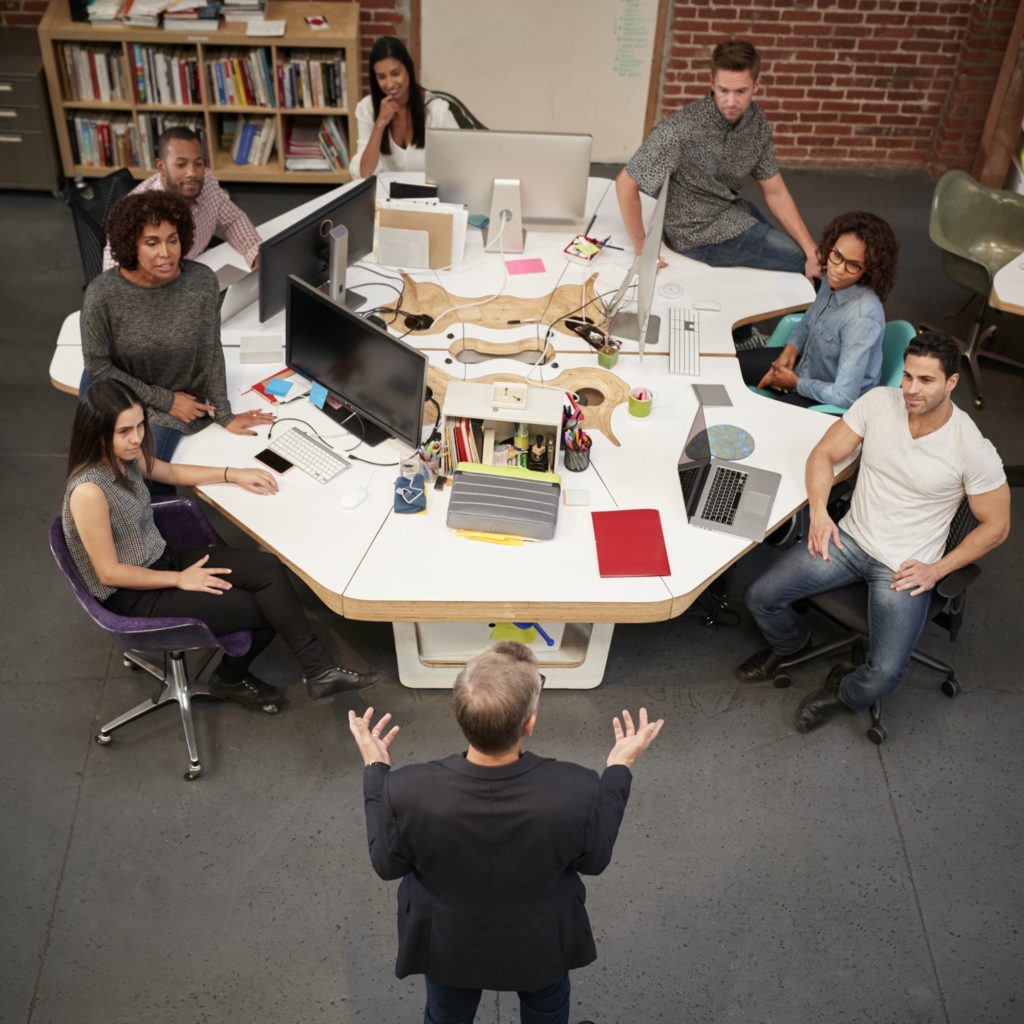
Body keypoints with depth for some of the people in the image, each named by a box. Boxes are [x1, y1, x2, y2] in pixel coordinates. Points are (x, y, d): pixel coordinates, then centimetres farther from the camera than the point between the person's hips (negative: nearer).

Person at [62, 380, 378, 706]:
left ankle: (319, 669, -2)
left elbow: (172, 473, 19)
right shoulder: (88, 491, -29)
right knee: (264, 609, -8)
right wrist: (180, 580, -15)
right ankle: (232, 678, 22)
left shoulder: (126, 457, -3)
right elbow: (109, 572, -22)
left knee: (268, 569, -13)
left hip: (163, 559, 8)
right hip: (134, 597, -8)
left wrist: (233, 474, 14)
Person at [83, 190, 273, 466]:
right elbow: (98, 366, -14)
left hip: (176, 398, 0)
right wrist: (165, 400, -13)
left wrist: (224, 415, -4)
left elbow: (210, 353, -7)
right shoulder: (103, 294, -23)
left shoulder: (202, 282, -19)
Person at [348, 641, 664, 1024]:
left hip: (448, 945, 1)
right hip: (542, 945, 0)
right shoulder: (576, 791, -37)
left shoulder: (408, 791, -36)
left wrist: (375, 769, -6)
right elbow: (594, 860, -15)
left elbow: (387, 864, -15)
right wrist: (620, 768, -6)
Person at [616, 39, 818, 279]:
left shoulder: (757, 121, -8)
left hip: (732, 211, 7)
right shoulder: (681, 130, -30)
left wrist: (811, 250, -10)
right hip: (700, 233, -7)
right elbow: (626, 184, -24)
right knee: (799, 259, -3)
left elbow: (775, 192, -2)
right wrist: (642, 251, -20)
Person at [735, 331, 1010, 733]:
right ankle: (791, 643, 28)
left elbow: (996, 526, -6)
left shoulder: (973, 450, -18)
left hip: (906, 567, -3)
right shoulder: (878, 402, -10)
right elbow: (825, 454, 2)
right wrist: (819, 511, -13)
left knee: (884, 675, -22)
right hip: (849, 538, 4)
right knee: (761, 597, -8)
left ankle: (845, 693, 17)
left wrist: (937, 570, -12)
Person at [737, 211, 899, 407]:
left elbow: (844, 396, -34)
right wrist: (790, 349, -5)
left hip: (831, 404, -8)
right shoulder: (834, 281, -11)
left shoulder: (861, 316, -34)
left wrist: (795, 383, -19)